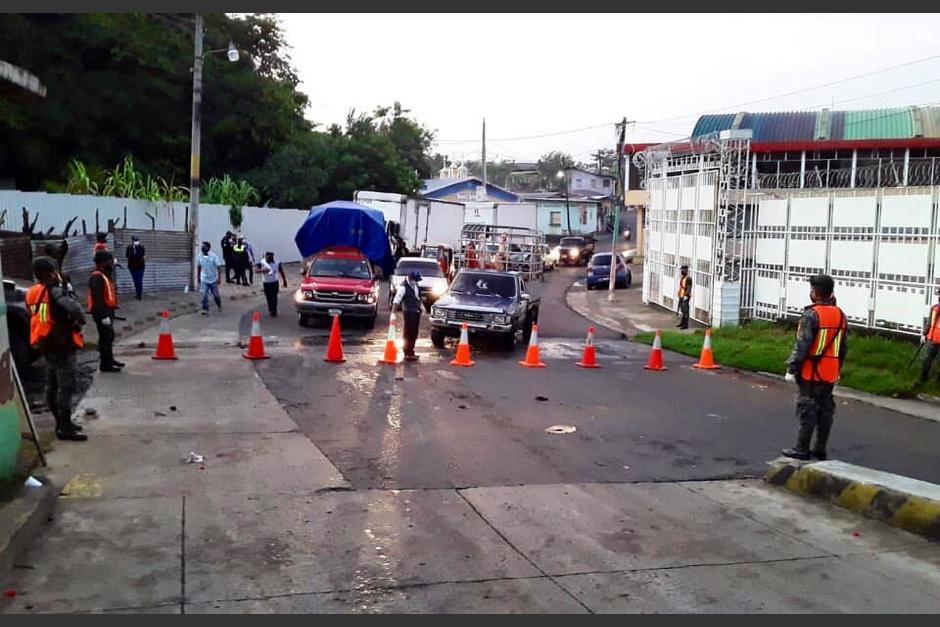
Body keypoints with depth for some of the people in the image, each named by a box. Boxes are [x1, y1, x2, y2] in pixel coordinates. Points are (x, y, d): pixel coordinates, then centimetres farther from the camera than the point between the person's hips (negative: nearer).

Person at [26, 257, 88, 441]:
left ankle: (62, 422, 27)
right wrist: (80, 320, -13)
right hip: (61, 344, -9)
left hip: (46, 345, 9)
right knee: (65, 386, -7)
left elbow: (36, 318, 15)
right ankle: (65, 428, -6)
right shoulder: (54, 291, -17)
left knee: (53, 385, 16)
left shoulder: (33, 293, 10)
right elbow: (73, 308, -32)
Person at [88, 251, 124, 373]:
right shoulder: (97, 277, -19)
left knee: (109, 335, 19)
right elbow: (97, 298, -24)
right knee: (105, 337, -6)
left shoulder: (103, 275, 14)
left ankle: (109, 360, 32)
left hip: (107, 311, 11)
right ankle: (105, 364, -1)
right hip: (102, 312, -11)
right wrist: (104, 315, -26)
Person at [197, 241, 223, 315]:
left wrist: (219, 278, -14)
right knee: (204, 295, -10)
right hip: (204, 279, 2)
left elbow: (217, 267, -11)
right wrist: (198, 277, 12)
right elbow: (199, 267, 8)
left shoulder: (214, 256, -14)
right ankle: (205, 309, -3)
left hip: (213, 279, -2)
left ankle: (219, 306, 36)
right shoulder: (200, 256, -5)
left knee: (215, 295, 10)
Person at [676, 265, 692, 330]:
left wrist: (686, 295, -23)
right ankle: (682, 322, 29)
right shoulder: (681, 278, 12)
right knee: (681, 310, 17)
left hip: (685, 296, -10)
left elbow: (689, 288, -19)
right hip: (681, 296, 10)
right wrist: (678, 293, 18)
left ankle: (686, 325, -1)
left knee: (685, 310, -5)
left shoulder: (688, 278, -16)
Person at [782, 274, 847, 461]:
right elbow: (843, 347, 15)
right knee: (825, 410, 12)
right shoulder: (840, 315, 9)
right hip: (830, 374, 7)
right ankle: (820, 449, 19)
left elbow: (802, 345, -18)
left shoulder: (812, 314, -15)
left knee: (807, 409, -1)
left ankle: (802, 449, 4)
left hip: (811, 372, -7)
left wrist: (792, 368, -13)